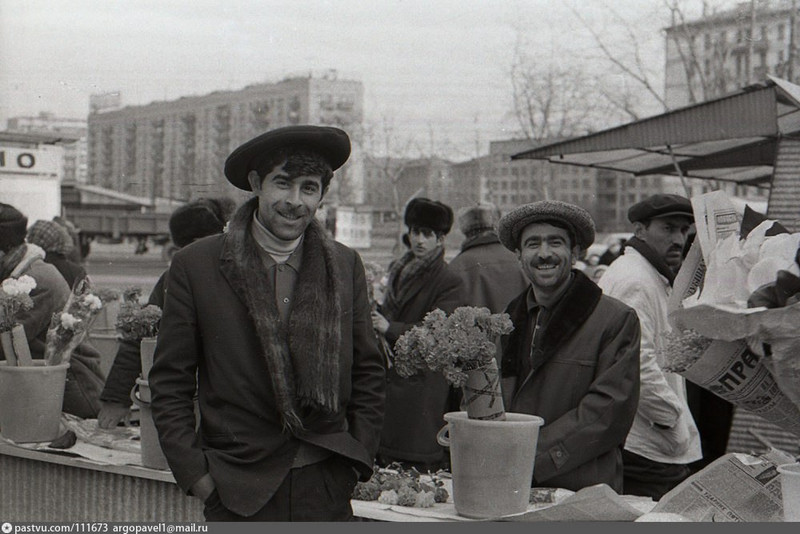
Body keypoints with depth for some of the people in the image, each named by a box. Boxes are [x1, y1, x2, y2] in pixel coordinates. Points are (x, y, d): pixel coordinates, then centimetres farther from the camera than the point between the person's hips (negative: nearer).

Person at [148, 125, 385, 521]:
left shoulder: (345, 266, 8)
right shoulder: (195, 266, -1)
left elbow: (368, 372, 15)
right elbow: (169, 384, 2)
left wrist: (359, 457, 7)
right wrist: (195, 474, -3)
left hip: (326, 490, 2)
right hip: (237, 493, -2)